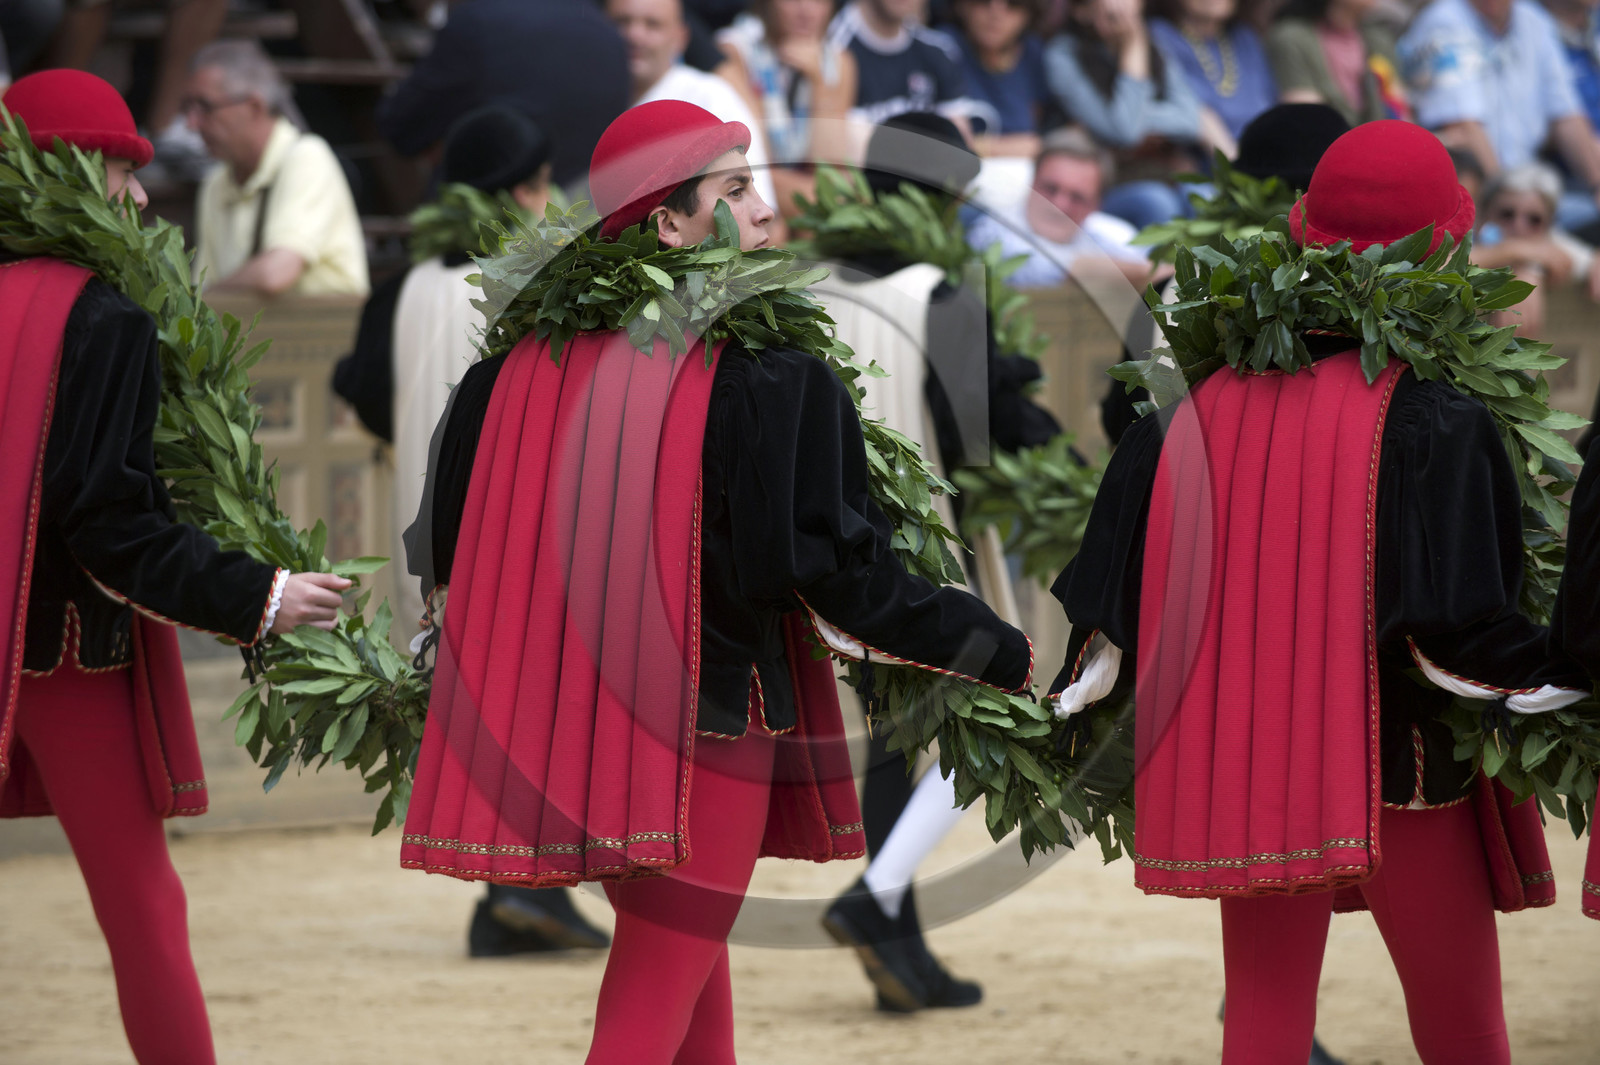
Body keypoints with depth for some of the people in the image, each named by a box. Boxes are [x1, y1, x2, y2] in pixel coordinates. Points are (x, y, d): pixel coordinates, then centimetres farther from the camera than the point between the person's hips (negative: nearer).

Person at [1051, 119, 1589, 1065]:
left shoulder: (1207, 405, -1)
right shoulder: (1436, 425, -15)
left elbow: (1115, 598, 3)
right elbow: (1459, 630, -19)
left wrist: (1076, 701, 15)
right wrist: (1565, 679, -6)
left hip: (1240, 773, 4)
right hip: (1402, 775, -4)